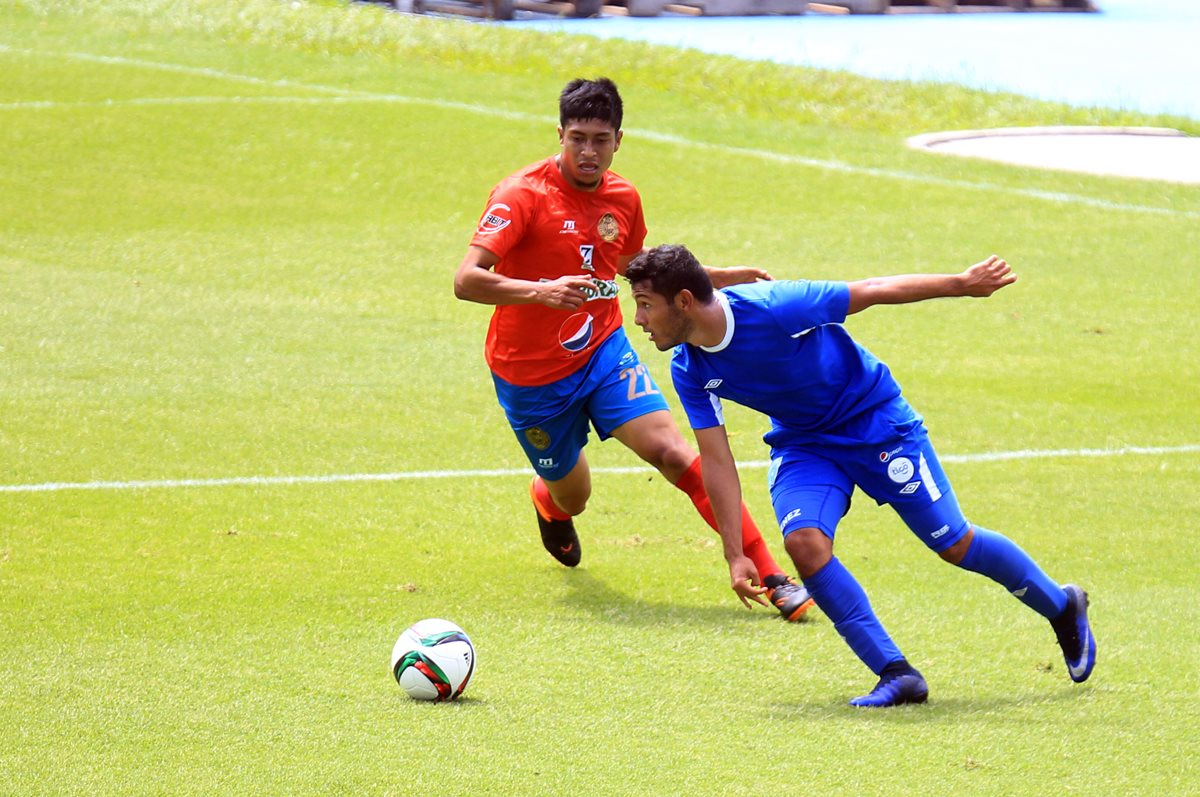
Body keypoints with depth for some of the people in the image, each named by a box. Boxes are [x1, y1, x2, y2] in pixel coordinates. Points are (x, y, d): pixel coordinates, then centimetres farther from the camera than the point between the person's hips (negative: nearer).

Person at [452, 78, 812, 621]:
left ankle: (770, 576, -18)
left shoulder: (623, 198, 1)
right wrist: (541, 291, -44)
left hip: (602, 351, 3)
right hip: (530, 376, -3)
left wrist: (716, 277, 16)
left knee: (674, 451, -19)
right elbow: (467, 280, -28)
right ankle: (548, 498, 55)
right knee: (573, 497, 13)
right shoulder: (523, 195, -19)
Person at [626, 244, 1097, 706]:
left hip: (875, 423, -4)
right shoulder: (688, 370, -15)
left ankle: (1062, 607, 27)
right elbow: (716, 460, -9)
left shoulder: (772, 307, -32)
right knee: (804, 542, -22)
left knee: (954, 544, 1)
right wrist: (735, 556, -14)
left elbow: (873, 292, -23)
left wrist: (963, 283, -15)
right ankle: (895, 673, -12)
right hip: (802, 445, 4)